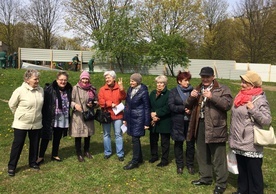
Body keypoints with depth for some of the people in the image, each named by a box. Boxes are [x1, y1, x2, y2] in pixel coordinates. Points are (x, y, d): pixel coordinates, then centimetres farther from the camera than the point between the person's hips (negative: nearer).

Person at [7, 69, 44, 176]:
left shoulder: (41, 90, -5)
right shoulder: (20, 91, -17)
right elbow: (12, 104, -3)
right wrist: (20, 114, 6)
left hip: (36, 124, 4)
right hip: (21, 124, -4)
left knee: (34, 144, 15)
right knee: (17, 144, 5)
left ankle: (33, 162, 34)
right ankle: (11, 166, 19)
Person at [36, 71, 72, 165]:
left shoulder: (69, 90, 2)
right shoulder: (49, 89, -13)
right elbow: (44, 103, -13)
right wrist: (45, 116, -15)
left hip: (63, 120, 5)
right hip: (51, 119, -4)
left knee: (57, 138, 18)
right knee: (46, 137, 4)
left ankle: (55, 155, 33)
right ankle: (41, 157, 17)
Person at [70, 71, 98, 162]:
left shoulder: (92, 89, 3)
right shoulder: (75, 88, -7)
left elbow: (96, 101, 11)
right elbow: (70, 100, -6)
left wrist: (93, 104, -8)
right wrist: (75, 104, -24)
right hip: (78, 115, -3)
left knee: (88, 134, 15)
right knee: (78, 135, 2)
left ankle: (86, 151, 36)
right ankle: (79, 153, 19)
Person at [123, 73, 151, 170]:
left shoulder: (143, 91, -13)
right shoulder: (130, 89, 5)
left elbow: (147, 107, -10)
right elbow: (127, 104, 12)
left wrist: (147, 123, -11)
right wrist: (125, 118, 13)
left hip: (138, 118, -7)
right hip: (131, 118, 7)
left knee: (135, 139, -3)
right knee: (136, 138, 14)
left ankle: (135, 162, 6)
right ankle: (139, 158, 28)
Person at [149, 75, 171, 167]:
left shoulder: (168, 94, -11)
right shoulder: (152, 93, 10)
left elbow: (167, 108, -20)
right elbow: (149, 106, 5)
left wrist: (156, 113, -19)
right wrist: (152, 115, -12)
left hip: (164, 122, -6)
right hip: (153, 121, 6)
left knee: (165, 142, 4)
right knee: (153, 140, 16)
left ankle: (164, 160, 16)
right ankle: (154, 156, 35)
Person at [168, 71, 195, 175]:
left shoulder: (192, 90, 1)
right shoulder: (173, 91, 1)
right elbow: (171, 106, -8)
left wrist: (191, 109, -18)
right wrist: (184, 109, -17)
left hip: (190, 121, 0)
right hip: (178, 122, 0)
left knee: (190, 144, 6)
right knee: (178, 143, 10)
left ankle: (190, 165, 24)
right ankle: (179, 165, 25)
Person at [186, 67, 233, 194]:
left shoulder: (222, 89, -4)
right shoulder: (198, 89, 15)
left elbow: (227, 105, -17)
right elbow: (189, 106, 16)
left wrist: (212, 97, -26)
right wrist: (191, 97, -5)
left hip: (215, 127, -6)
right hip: (200, 125, 7)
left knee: (218, 157, 1)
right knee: (202, 154, 18)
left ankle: (221, 183, 14)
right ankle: (205, 178, 34)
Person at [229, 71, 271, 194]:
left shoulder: (260, 100, -14)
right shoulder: (240, 97, 8)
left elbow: (267, 120, -16)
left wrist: (253, 109, -25)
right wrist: (232, 136, 19)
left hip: (251, 145, -7)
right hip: (239, 143, 7)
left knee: (254, 172, 5)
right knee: (242, 170, 20)